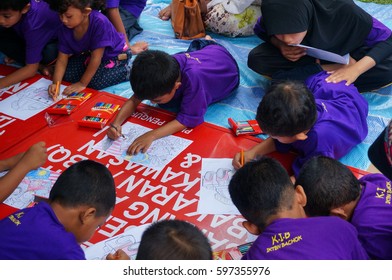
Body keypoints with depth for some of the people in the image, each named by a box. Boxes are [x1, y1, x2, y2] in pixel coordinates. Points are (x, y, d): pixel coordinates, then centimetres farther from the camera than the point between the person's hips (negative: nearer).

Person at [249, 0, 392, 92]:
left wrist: (355, 69, -44)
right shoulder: (275, 14, -30)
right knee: (255, 59, -28)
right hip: (304, 55, 2)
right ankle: (326, 69, -18)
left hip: (342, 52, -1)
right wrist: (279, 44, -28)